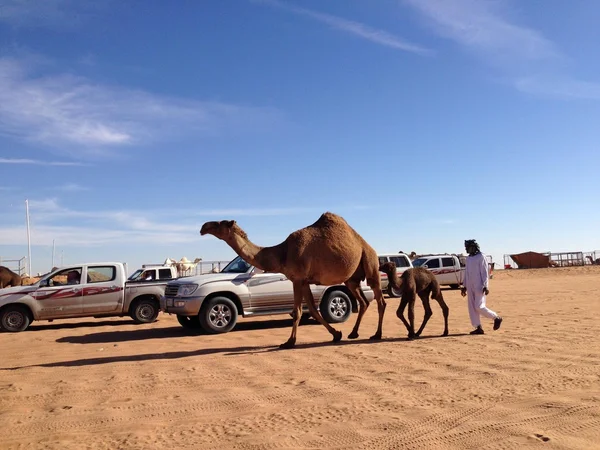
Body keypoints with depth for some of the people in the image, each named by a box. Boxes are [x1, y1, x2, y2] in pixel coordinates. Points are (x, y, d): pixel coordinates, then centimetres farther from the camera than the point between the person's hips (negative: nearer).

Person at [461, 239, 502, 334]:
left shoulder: (481, 257, -9)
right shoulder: (468, 258, 14)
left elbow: (485, 272, -13)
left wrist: (485, 286, -18)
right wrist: (464, 286, 18)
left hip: (479, 286, -8)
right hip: (470, 287, 8)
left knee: (479, 307, -11)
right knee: (472, 308, 4)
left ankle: (497, 318, 9)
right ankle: (479, 328, 9)